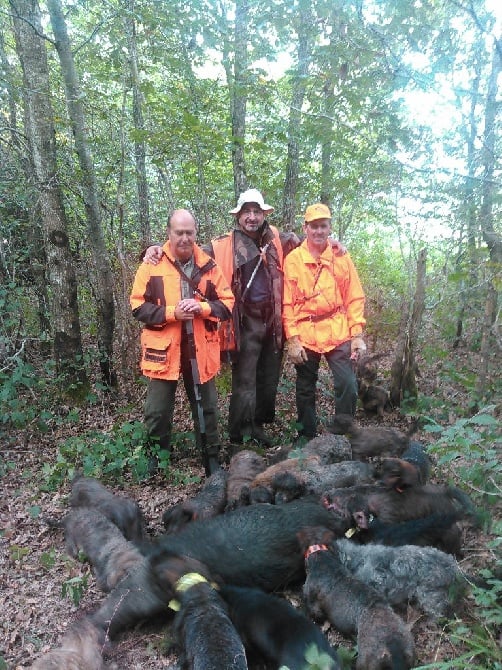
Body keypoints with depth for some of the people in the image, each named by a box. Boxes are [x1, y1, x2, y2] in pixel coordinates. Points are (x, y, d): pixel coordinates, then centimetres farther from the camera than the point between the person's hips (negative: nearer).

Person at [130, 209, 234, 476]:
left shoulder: (208, 265, 2)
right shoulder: (152, 264, -3)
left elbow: (228, 303, 2)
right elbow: (138, 307, -4)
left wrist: (202, 307, -17)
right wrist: (171, 313, -19)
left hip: (200, 349, 1)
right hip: (164, 349, -1)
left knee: (206, 407, 11)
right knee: (157, 412, 7)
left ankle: (212, 459, 28)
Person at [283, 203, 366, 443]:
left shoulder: (341, 256, 3)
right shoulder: (293, 260, -1)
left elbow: (354, 298, 3)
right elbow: (287, 303, -2)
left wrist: (357, 334, -3)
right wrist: (292, 339, -8)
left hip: (338, 333, 1)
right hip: (305, 336, 0)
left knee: (348, 386, -6)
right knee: (305, 390, 11)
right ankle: (305, 437, 29)